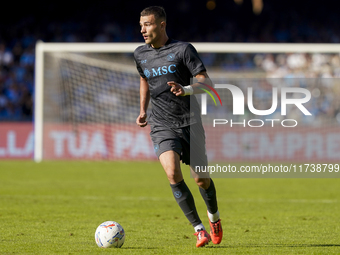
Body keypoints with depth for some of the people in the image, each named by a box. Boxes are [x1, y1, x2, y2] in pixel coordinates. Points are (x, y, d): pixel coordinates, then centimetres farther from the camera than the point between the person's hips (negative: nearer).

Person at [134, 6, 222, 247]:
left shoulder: (183, 49, -7)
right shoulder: (140, 54, 8)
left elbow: (206, 82, -11)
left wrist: (186, 90, -30)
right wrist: (143, 110, 19)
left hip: (190, 122, -2)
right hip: (162, 126, 2)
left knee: (201, 179, 5)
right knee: (173, 173, -22)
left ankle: (214, 216, 38)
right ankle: (199, 228, -13)